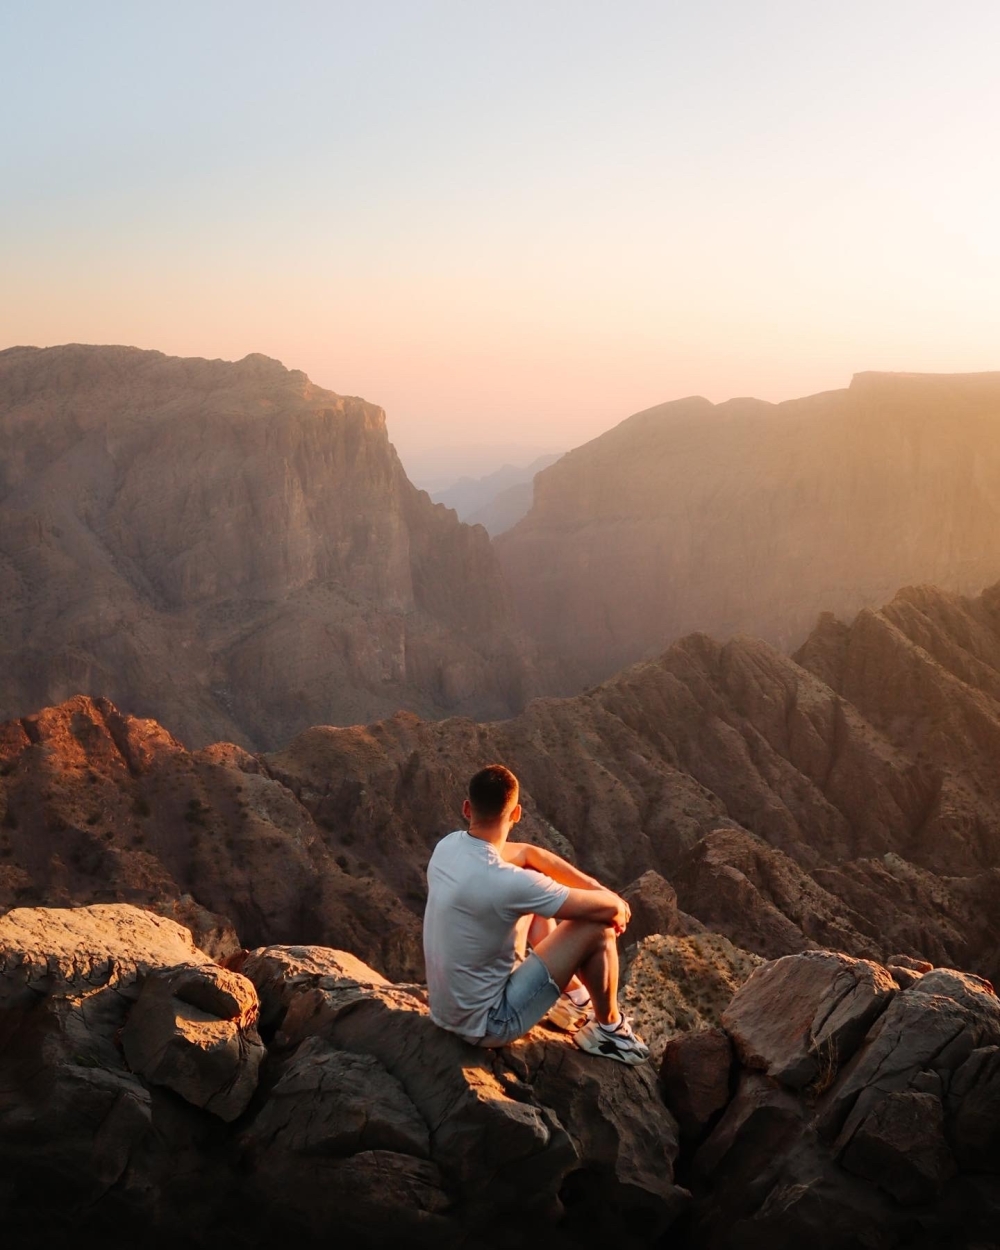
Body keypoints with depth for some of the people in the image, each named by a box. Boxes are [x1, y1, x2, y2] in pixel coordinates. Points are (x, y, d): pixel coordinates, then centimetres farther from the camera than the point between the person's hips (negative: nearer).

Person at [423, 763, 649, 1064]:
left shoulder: (448, 846, -6)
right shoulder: (506, 882, -30)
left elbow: (529, 853, 10)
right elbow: (606, 907, -20)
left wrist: (601, 890, 4)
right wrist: (616, 905, 4)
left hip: (447, 1009, 8)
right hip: (487, 1023, -8)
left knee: (535, 905, 19)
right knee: (597, 928, -8)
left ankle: (572, 996, 35)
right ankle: (608, 1029, 17)